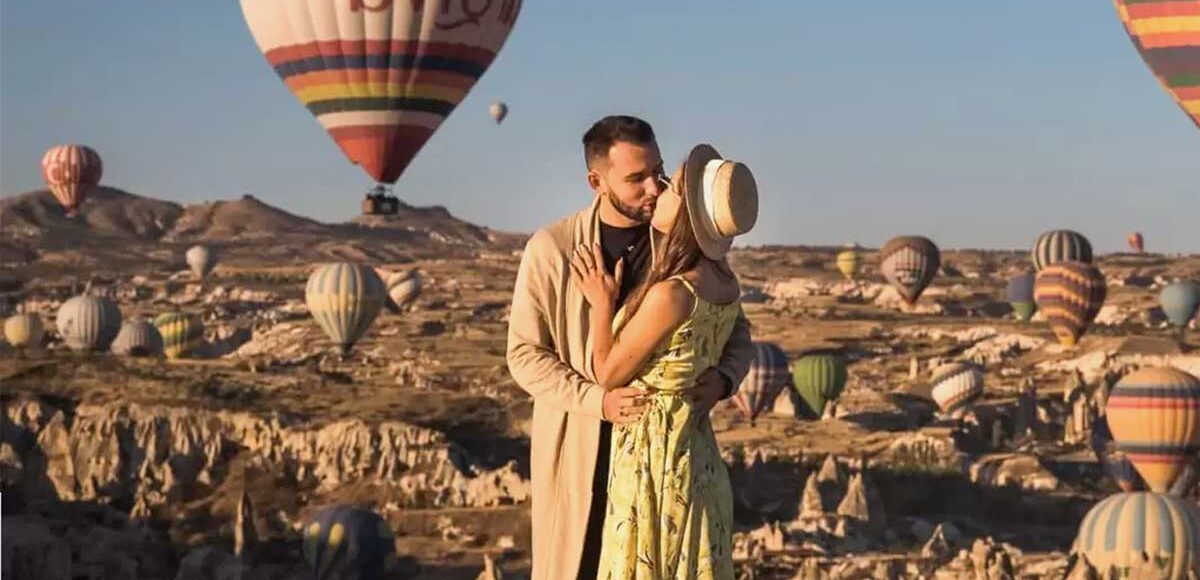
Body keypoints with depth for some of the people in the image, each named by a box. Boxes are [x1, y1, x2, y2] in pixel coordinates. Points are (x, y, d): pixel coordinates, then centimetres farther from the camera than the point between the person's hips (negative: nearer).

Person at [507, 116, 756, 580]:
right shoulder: (551, 248, -7)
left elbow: (737, 332, 8)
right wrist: (597, 399, -22)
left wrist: (722, 379, -15)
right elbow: (524, 354, -7)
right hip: (577, 446, -1)